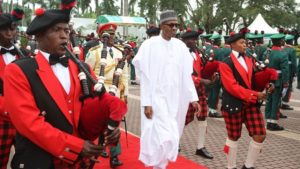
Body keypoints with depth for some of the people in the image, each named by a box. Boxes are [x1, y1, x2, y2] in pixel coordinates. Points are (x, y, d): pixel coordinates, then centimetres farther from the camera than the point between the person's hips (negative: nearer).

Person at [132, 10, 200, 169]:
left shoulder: (180, 46, 4)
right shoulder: (150, 44, -8)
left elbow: (186, 75, 8)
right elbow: (145, 76, -8)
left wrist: (193, 98, 4)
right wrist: (146, 102, -12)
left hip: (175, 99, 5)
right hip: (157, 98, -5)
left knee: (170, 136, 11)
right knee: (163, 137, -10)